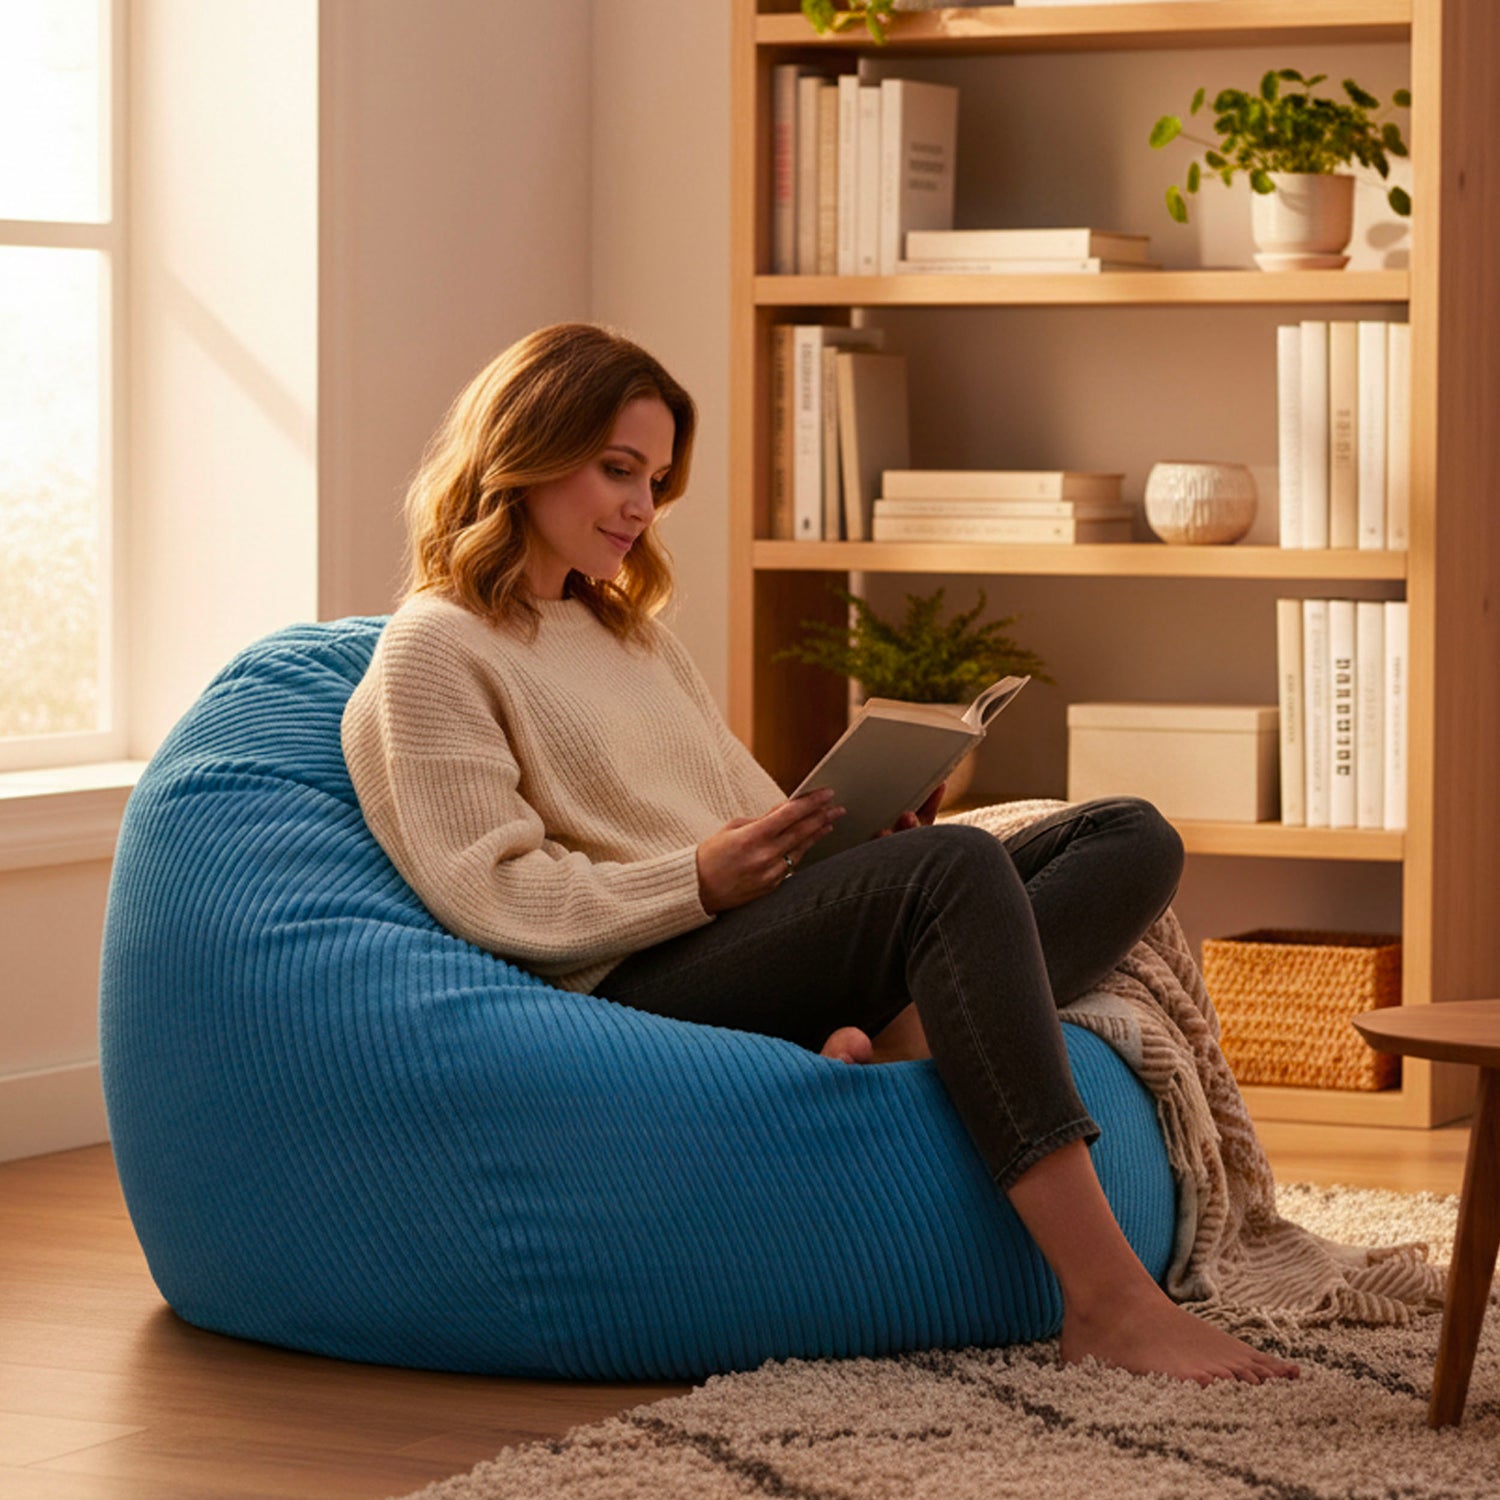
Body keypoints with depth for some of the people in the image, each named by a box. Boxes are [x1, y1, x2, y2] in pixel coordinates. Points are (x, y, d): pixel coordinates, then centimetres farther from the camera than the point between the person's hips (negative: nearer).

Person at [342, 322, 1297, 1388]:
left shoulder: (635, 636, 31)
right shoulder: (433, 652, 4)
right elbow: (492, 899, -8)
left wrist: (869, 828, 4)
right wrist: (702, 880, -18)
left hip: (758, 943, 9)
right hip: (638, 985, -9)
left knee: (1133, 841, -7)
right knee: (955, 868, -33)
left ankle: (907, 1039, -35)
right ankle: (1108, 1299, -43)